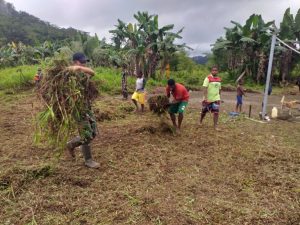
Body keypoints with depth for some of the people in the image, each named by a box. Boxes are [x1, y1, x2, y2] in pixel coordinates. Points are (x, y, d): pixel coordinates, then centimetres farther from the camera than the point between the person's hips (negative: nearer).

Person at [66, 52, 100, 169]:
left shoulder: (83, 73, 9)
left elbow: (92, 72, -14)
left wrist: (80, 68, -27)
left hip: (87, 107, 8)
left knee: (93, 133, 14)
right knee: (87, 136, -4)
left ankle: (71, 144, 32)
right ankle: (88, 160, 17)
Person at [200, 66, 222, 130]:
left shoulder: (219, 79, 6)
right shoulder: (208, 78, -12)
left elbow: (219, 89, 15)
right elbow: (205, 88, -17)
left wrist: (219, 97, 15)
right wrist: (205, 97, -23)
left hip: (216, 98, 4)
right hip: (208, 99, -3)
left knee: (216, 112, -8)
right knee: (204, 111, 12)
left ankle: (215, 126, 0)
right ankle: (200, 122, 37)